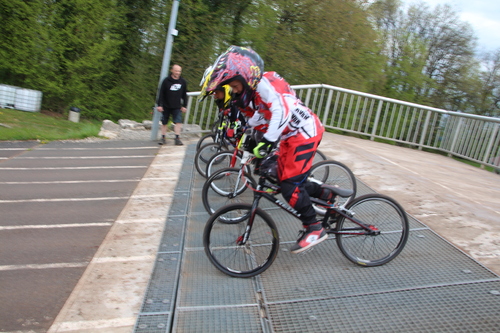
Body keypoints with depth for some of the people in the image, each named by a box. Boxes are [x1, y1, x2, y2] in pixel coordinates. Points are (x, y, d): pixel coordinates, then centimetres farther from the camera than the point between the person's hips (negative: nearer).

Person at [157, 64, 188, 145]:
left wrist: (184, 106, 11)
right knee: (164, 122, 7)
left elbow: (184, 95, 12)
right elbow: (161, 93, -3)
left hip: (177, 107, 1)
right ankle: (163, 138, 19)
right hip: (166, 106, -1)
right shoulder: (166, 81, -5)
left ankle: (177, 138, -9)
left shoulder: (183, 82, 3)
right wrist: (159, 105, -8)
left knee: (178, 121, -13)